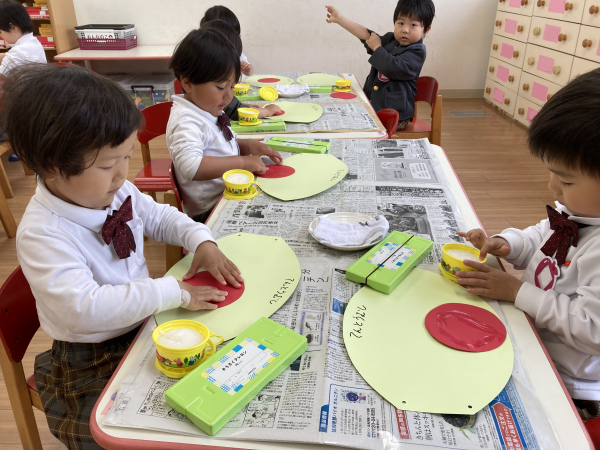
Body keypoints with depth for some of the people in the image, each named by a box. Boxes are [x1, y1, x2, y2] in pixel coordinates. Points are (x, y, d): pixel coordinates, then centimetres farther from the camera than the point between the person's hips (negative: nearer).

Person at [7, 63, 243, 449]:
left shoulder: (117, 192, -4)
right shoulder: (42, 235, -27)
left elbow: (159, 216, 13)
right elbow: (86, 309, -35)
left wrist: (201, 241, -5)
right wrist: (174, 292, -32)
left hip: (146, 324, 7)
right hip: (93, 364, -6)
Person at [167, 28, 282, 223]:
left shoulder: (210, 111, 11)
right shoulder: (186, 123, -19)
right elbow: (192, 166, -35)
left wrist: (249, 145, 7)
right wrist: (243, 162, -27)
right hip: (209, 212, -10)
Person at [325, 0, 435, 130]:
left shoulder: (417, 51, -13)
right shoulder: (390, 40, 10)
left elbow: (392, 68, -26)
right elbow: (366, 35, 6)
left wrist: (377, 47, -11)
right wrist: (340, 19, 0)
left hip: (395, 115, -8)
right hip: (373, 107, 8)